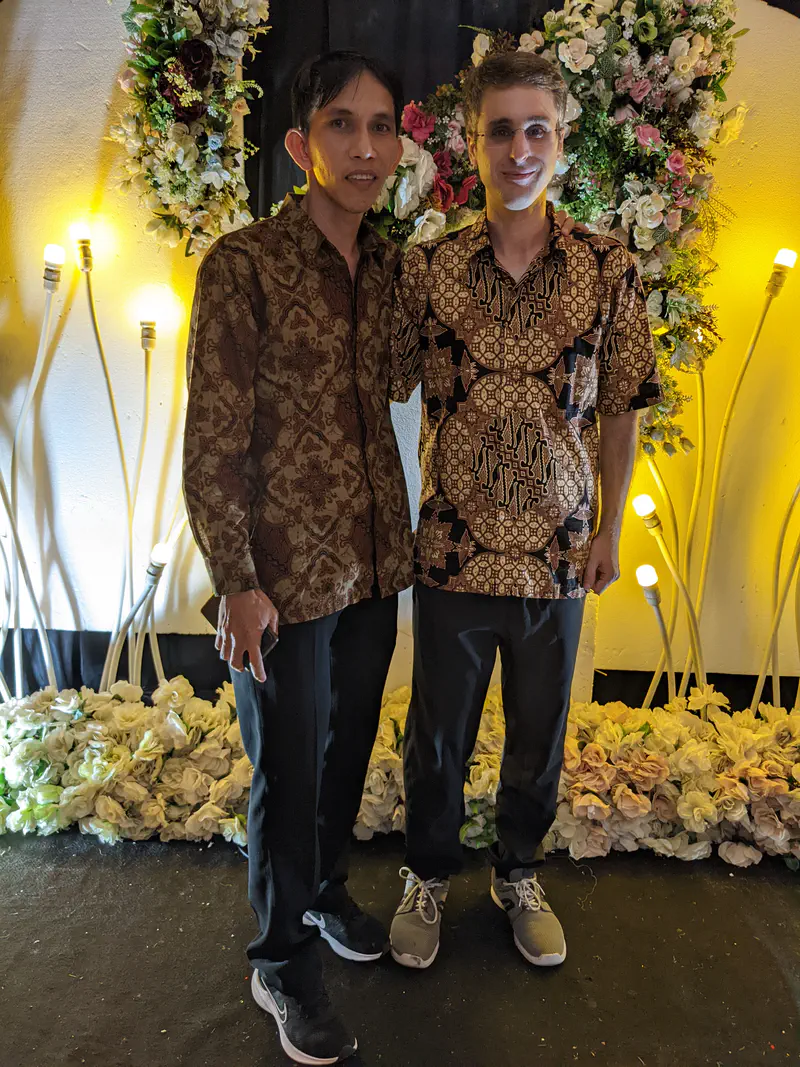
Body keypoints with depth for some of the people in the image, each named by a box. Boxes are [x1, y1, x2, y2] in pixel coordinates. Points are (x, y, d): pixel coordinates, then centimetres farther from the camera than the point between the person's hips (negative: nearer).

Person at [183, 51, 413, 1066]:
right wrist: (237, 583, -14)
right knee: (290, 769, 9)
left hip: (372, 561, 6)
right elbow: (212, 441, -13)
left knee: (350, 744, 20)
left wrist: (395, 538, 12)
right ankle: (282, 963, 34)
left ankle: (326, 888, 48)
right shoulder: (243, 264, -12)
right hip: (286, 571, -6)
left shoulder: (386, 267, 7)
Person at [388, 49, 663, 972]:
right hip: (453, 552, 0)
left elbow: (618, 411, 3)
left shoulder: (608, 269, -2)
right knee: (438, 736, 15)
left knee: (539, 738, 18)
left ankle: (519, 875, 44)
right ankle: (428, 877, 41)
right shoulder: (426, 269, -3)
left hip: (558, 556, 1)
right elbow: (384, 389, 0)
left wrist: (609, 529, 3)